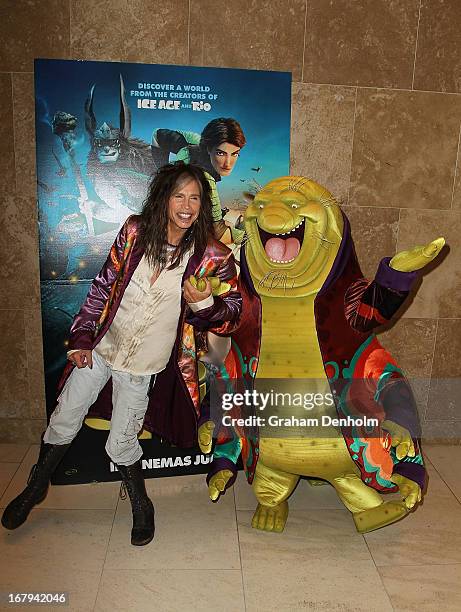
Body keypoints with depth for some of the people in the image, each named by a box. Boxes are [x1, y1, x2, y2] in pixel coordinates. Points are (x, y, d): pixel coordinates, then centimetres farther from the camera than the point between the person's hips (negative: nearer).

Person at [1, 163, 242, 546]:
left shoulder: (212, 256, -14)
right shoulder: (135, 231, -8)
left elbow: (230, 316, -7)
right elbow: (104, 286, -1)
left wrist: (204, 303, -29)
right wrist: (82, 338, 0)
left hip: (145, 365, -3)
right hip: (100, 348, 3)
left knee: (120, 445, 7)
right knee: (63, 422, 15)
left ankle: (141, 505, 37)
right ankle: (36, 488, 43)